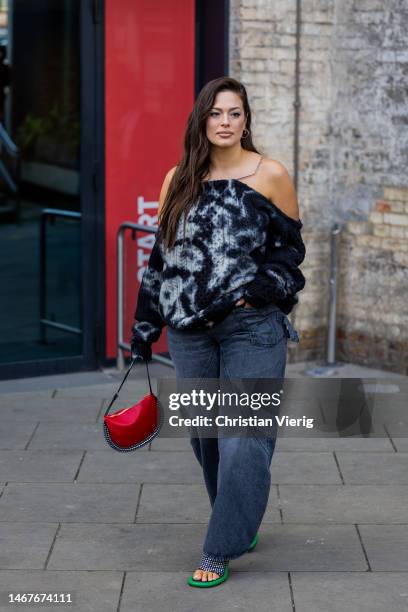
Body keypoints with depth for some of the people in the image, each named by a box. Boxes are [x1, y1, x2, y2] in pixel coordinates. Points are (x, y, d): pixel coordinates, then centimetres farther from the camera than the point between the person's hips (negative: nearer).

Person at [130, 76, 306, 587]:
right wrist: (144, 325, 12)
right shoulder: (178, 180, 8)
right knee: (204, 433, 10)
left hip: (252, 327, -4)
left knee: (242, 438, -6)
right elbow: (160, 255, 13)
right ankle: (241, 526, 29)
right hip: (189, 329, 4)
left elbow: (291, 246, 6)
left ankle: (221, 550, 1)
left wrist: (265, 287, -13)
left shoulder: (270, 176, -1)